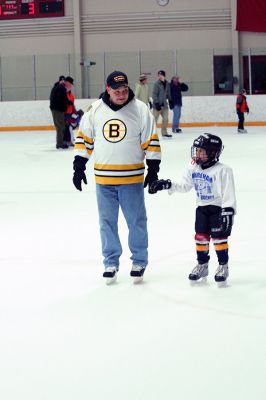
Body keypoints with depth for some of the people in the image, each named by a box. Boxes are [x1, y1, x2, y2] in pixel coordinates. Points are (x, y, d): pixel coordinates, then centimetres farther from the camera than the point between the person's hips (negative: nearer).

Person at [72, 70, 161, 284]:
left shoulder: (141, 109, -6)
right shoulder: (94, 110, 1)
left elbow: (151, 141, -3)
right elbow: (84, 138, 9)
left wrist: (153, 170, -6)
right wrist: (79, 167, 5)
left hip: (132, 178, -2)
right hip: (103, 178, 2)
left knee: (136, 221, 6)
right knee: (107, 221, 9)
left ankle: (139, 262, 19)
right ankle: (111, 262, 21)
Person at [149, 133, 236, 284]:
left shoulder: (223, 171, -20)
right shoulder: (193, 169, 0)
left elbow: (229, 194, -21)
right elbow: (185, 186, 11)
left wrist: (227, 212, -26)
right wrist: (167, 185, 0)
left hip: (218, 209, -6)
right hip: (202, 208, 6)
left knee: (219, 237, -3)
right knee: (201, 236, 8)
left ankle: (223, 266, 11)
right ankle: (202, 265, 21)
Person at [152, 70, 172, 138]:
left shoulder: (167, 84, 9)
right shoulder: (157, 84, -11)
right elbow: (154, 94, -15)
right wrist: (156, 103, -22)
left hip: (164, 104, 6)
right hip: (157, 104, -6)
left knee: (165, 118, 10)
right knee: (155, 119, -6)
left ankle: (164, 133, 20)